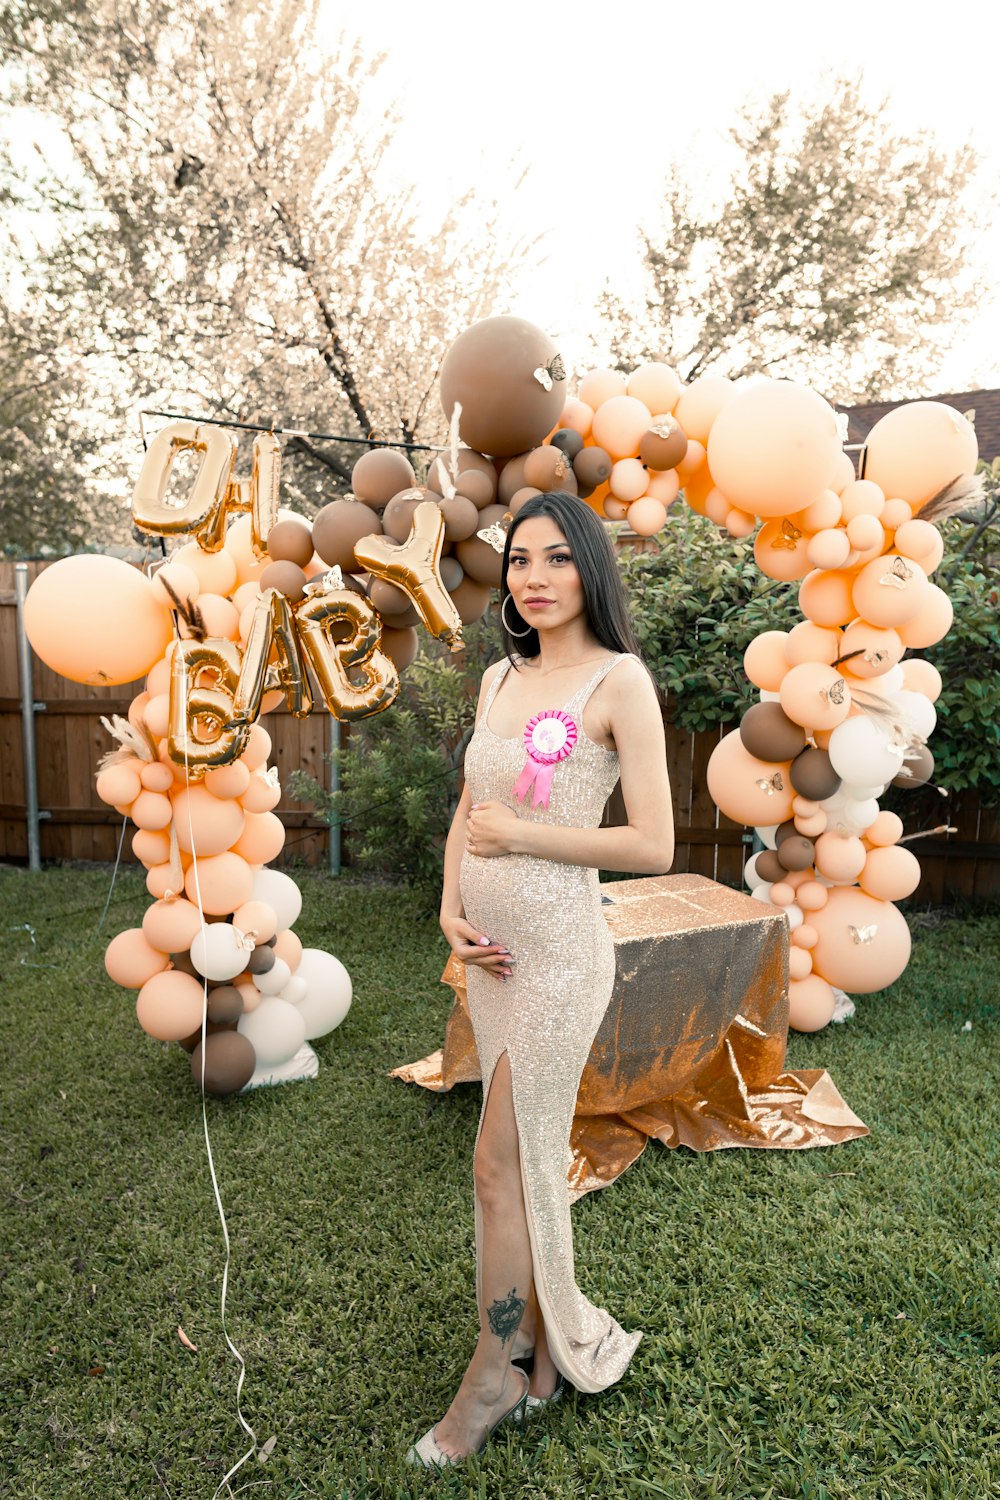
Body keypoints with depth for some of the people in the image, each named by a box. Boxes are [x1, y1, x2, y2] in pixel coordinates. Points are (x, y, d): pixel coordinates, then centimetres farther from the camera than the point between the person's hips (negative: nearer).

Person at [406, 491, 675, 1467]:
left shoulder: (619, 680, -11)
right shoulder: (499, 678, 9)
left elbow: (654, 847, -14)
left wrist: (516, 835, -13)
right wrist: (451, 906, 0)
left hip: (556, 948, -6)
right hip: (489, 947, 6)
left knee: (503, 1167, 5)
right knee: (532, 1155, 18)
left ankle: (495, 1371, 29)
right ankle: (551, 1347, 38)